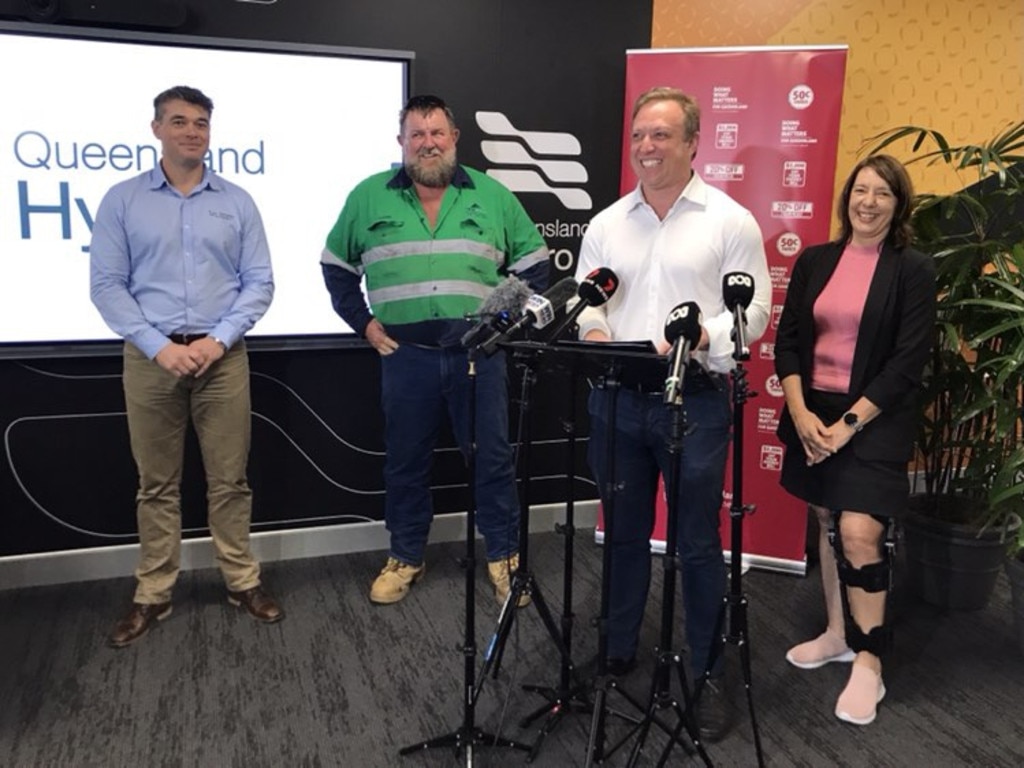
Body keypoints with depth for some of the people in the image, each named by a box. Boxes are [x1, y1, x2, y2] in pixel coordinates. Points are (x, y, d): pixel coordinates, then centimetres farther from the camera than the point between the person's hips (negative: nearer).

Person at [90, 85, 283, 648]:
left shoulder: (237, 202, 8)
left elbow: (259, 282, 3)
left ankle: (243, 582, 17)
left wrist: (218, 340, -9)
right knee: (156, 484, 7)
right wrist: (159, 346, -11)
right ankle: (153, 595, 17)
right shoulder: (122, 200, 5)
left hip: (223, 357, 1)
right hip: (151, 357, 0)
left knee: (230, 478, 5)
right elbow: (107, 285, 0)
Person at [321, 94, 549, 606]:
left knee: (493, 456, 6)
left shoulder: (493, 196, 5)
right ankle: (405, 558, 28)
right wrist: (363, 321, 5)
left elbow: (532, 264, 10)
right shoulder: (369, 197, 5)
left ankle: (504, 556, 22)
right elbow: (336, 265, 13)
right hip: (405, 354, 1)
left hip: (479, 353, 0)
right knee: (405, 461, 11)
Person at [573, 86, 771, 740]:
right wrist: (594, 331, -10)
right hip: (617, 398, 4)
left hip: (696, 399, -3)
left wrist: (697, 337, -21)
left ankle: (707, 672, 21)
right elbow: (584, 299, 12)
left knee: (699, 541, 4)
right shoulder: (608, 223, 11)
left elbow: (753, 311, -4)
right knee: (624, 533, 15)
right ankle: (618, 653, 32)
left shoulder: (730, 221, -1)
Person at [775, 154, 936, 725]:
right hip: (813, 413, 4)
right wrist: (800, 412, -8)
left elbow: (909, 361, -10)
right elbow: (788, 341, 5)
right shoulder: (815, 261, 6)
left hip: (874, 419, -4)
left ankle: (869, 665, 2)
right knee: (829, 524, 13)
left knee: (860, 533, -12)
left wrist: (849, 423, -15)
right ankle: (838, 634, 30)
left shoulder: (914, 270, -5)